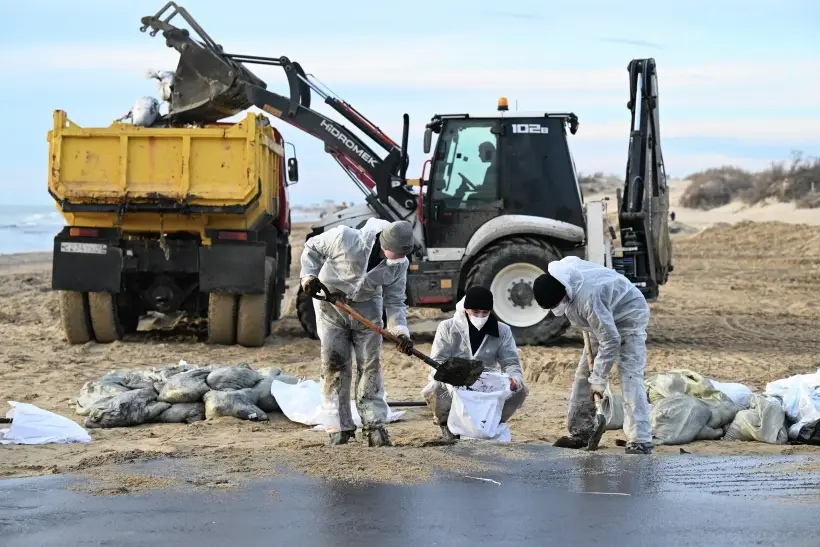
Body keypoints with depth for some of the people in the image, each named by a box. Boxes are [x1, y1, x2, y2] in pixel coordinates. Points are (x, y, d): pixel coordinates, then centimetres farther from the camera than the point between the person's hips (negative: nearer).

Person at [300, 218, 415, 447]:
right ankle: (340, 427, 0)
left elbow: (394, 302, -7)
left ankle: (374, 424, 0)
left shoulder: (399, 265, -16)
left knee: (370, 364, -3)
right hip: (331, 302, -2)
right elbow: (312, 247, -10)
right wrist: (309, 276, -23)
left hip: (367, 306, 2)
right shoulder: (344, 238, -29)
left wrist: (400, 331, -22)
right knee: (334, 363, -4)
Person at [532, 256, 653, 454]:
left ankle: (640, 441, -23)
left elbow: (610, 341, -34)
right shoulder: (555, 280, -17)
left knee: (630, 377, -20)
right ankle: (580, 432, 17)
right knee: (584, 373, 8)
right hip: (603, 318, 9)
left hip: (629, 315, -9)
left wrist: (599, 380, -25)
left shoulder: (588, 297, -41)